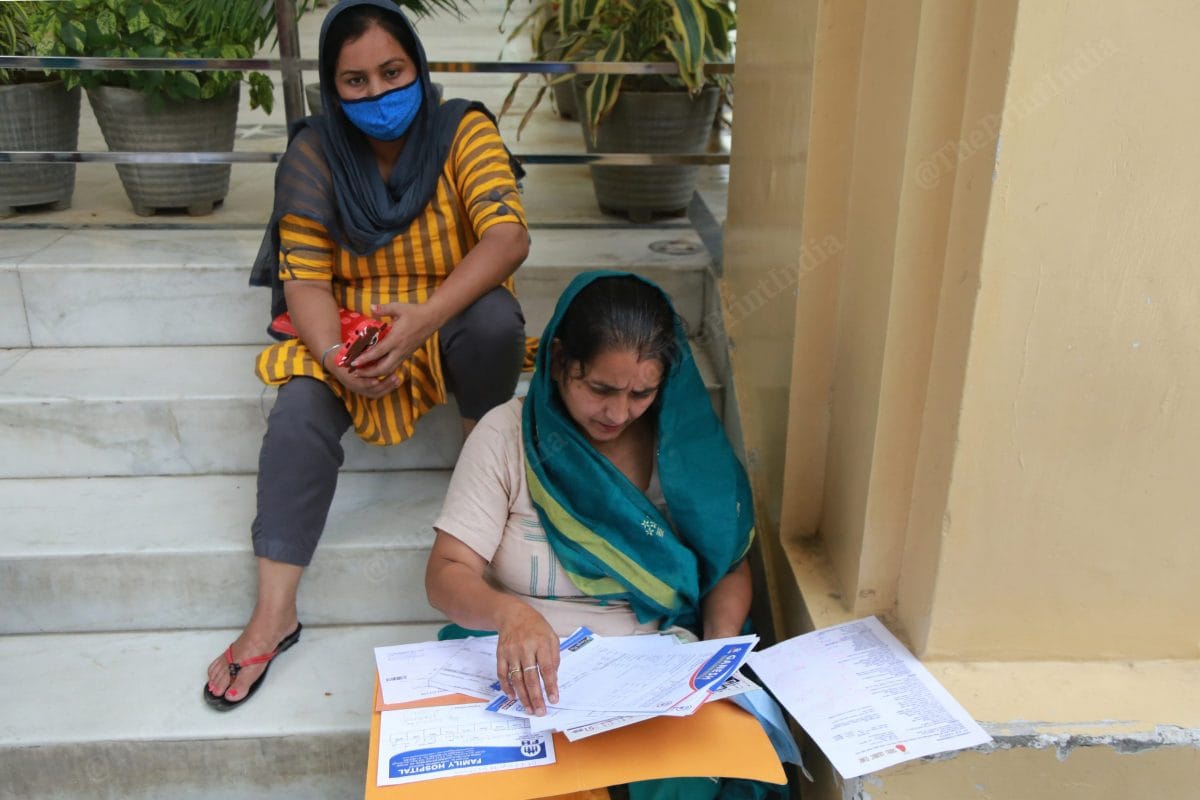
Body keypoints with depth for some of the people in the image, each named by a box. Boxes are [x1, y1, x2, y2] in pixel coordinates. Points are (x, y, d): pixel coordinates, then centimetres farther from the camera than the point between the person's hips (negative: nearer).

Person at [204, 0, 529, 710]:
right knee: (301, 405, -26)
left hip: (450, 321, -1)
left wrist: (426, 317, -39)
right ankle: (274, 612, -21)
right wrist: (333, 354, -30)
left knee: (496, 317, -34)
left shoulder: (462, 130, -11)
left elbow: (509, 235, -24)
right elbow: (304, 275, -9)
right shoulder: (316, 152, -5)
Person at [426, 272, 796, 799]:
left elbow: (730, 566, 10)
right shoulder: (506, 435, -4)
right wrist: (509, 612, -31)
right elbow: (446, 575, -9)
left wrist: (721, 647, -10)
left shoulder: (685, 439, 1)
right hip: (528, 674, -1)